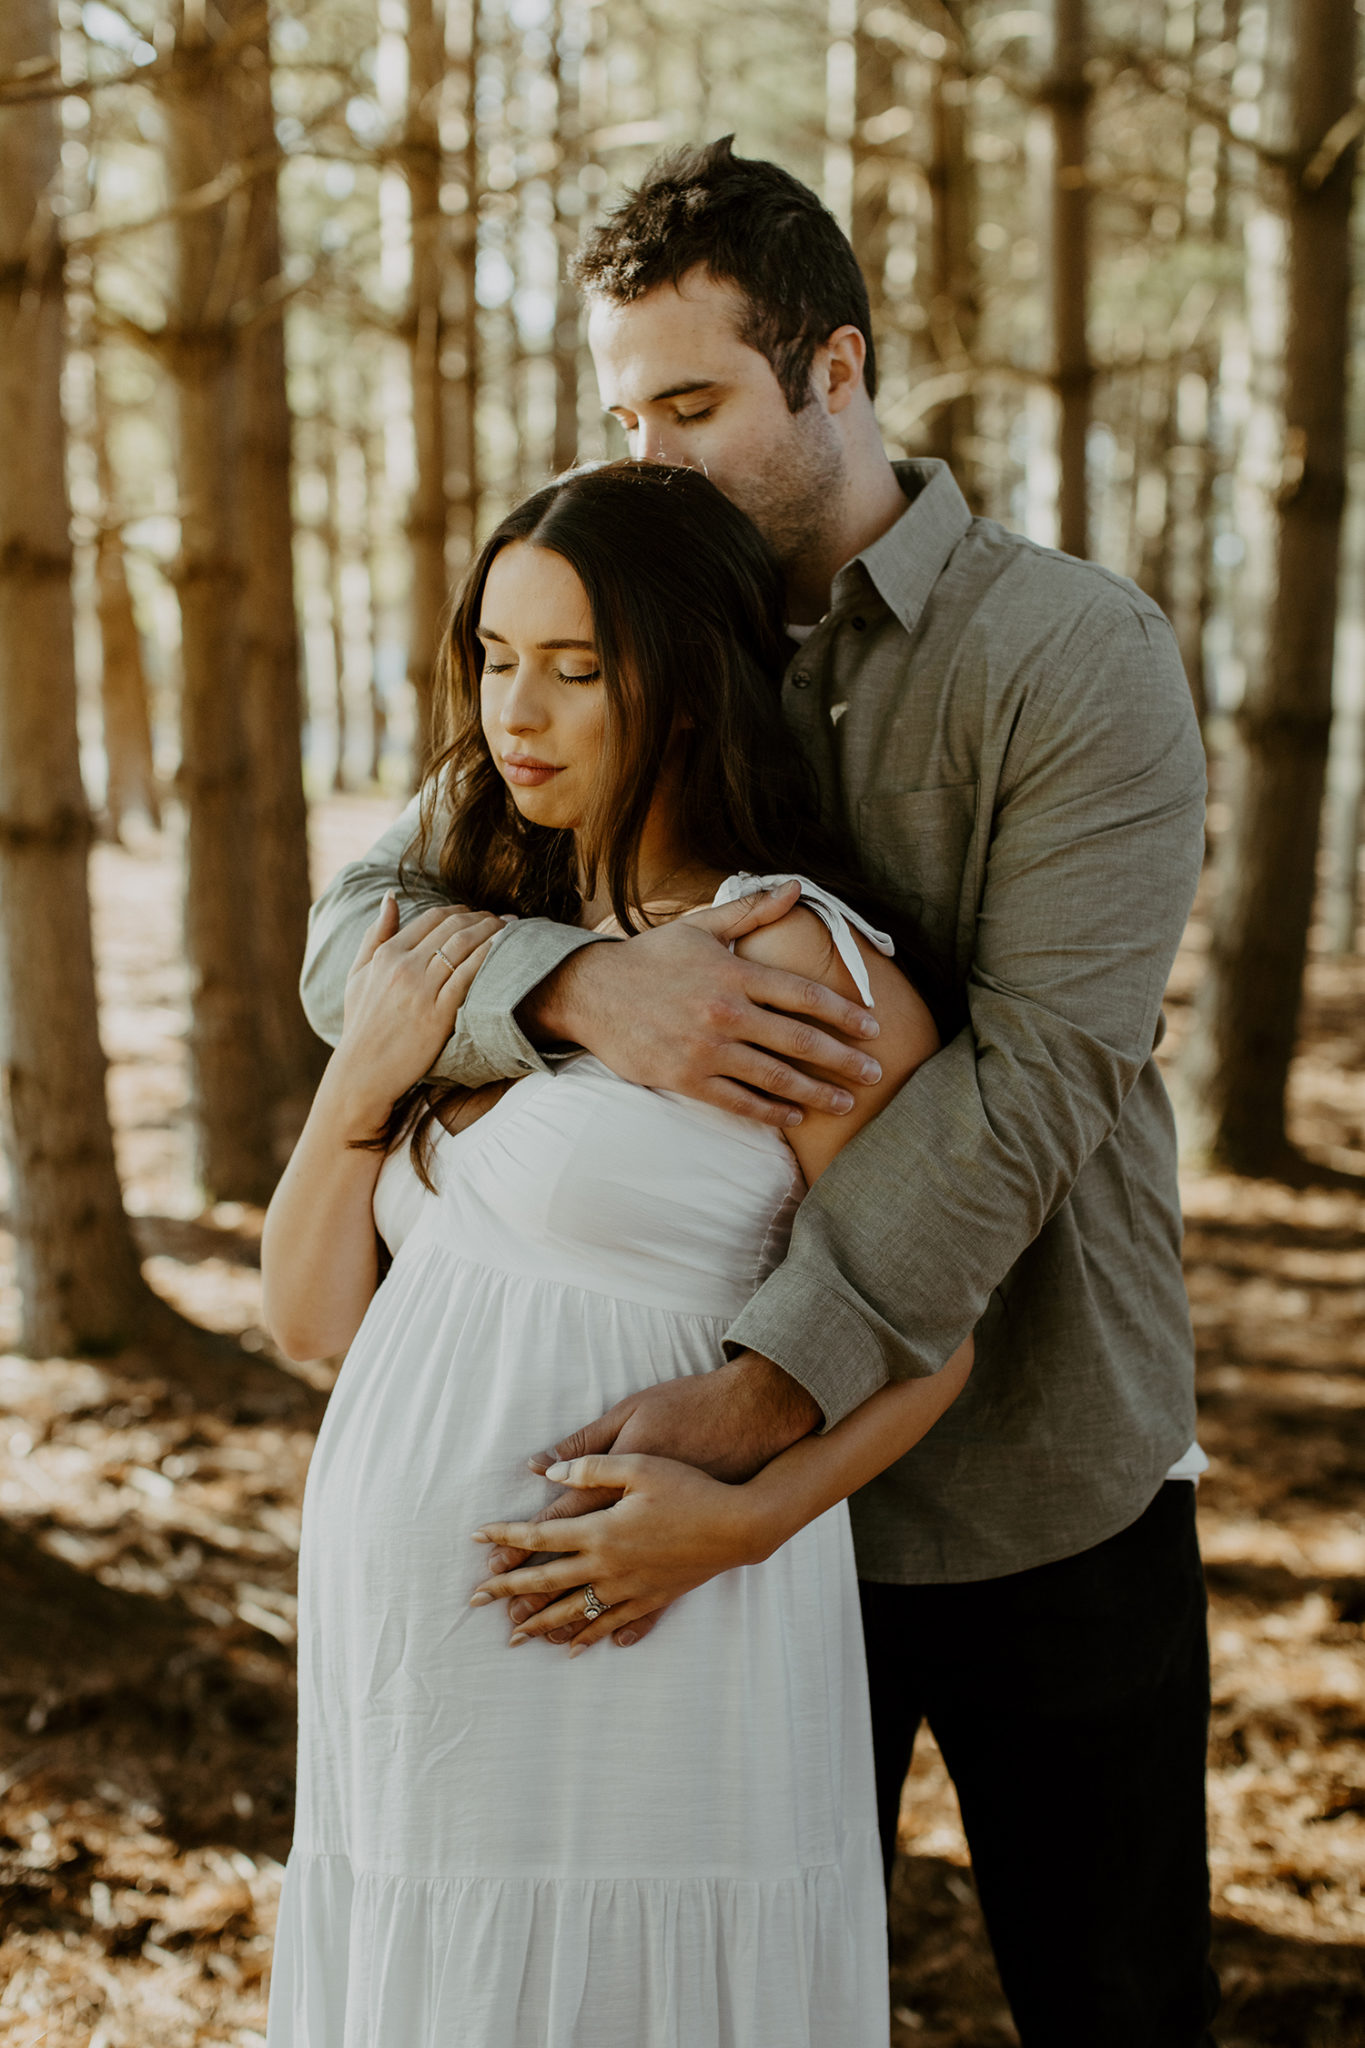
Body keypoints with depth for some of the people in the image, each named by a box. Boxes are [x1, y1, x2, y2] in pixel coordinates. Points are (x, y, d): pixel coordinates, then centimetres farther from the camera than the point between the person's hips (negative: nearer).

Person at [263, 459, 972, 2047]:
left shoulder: (803, 966, -9)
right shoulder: (487, 947, 12)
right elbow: (310, 1319, 11)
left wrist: (746, 1516, -22)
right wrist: (362, 1077, -4)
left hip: (646, 1662, -7)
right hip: (418, 1676, 7)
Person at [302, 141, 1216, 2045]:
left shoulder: (1078, 656, -12)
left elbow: (1033, 1079, -22)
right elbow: (355, 940, -6)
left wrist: (754, 1401, -31)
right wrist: (581, 984, -29)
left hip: (1042, 1482, -3)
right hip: (763, 1488, 3)